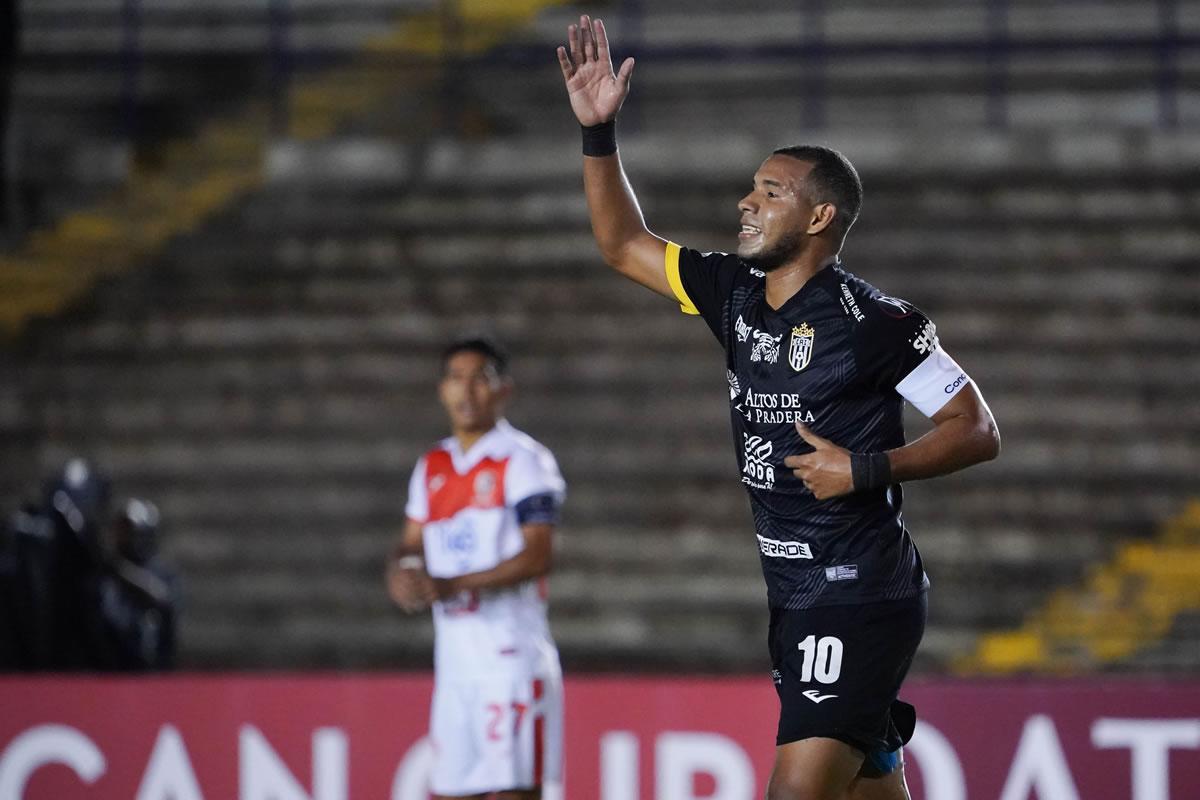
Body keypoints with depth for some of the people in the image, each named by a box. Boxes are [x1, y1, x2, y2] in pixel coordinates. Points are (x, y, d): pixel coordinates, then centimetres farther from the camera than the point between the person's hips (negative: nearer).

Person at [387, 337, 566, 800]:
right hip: (453, 654, 7)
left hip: (511, 654, -7)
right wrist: (402, 574, -5)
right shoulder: (432, 466, 17)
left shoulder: (522, 460, -5)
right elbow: (412, 544, 20)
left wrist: (452, 586, -23)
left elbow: (536, 556, -14)